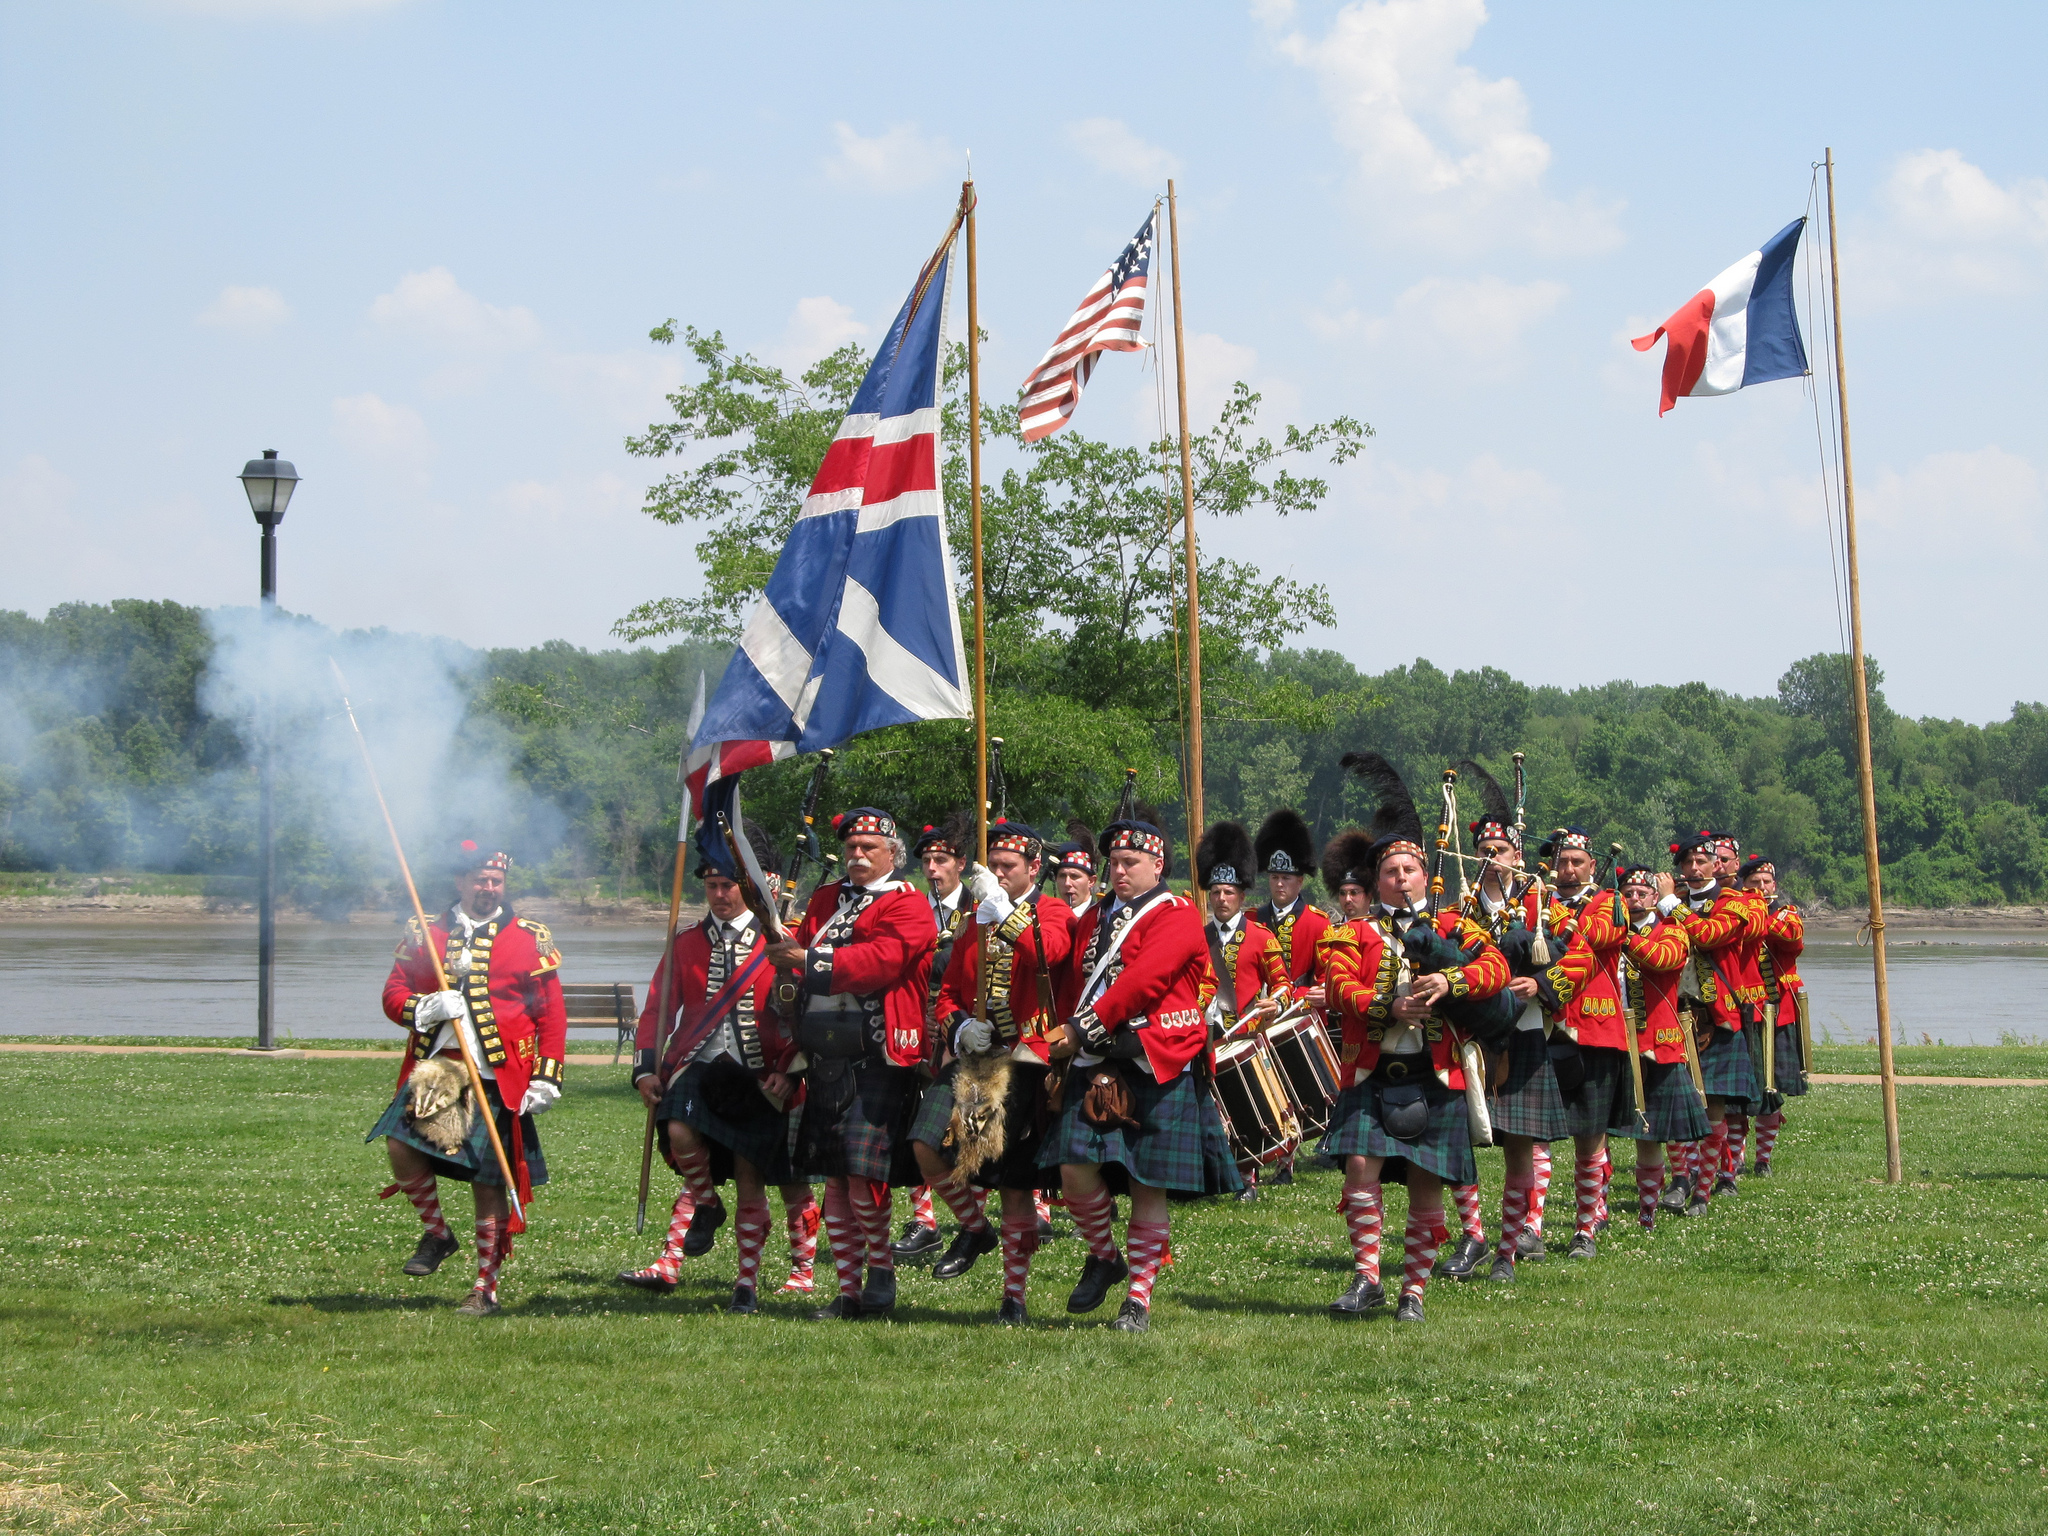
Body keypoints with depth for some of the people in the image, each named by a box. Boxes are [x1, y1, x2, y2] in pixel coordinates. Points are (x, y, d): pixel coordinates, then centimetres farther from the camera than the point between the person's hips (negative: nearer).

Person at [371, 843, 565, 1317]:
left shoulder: (530, 939, 6)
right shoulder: (424, 934, 11)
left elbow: (551, 1014, 5)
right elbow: (394, 994, 10)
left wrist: (546, 1078, -4)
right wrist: (425, 1008, -13)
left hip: (498, 1079, -2)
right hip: (435, 1069, 2)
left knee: (490, 1181, -1)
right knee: (400, 1146, -19)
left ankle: (485, 1287, 10)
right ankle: (436, 1233, 6)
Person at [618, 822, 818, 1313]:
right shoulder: (686, 943, 10)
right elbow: (658, 1009, 9)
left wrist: (788, 1071, -13)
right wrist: (646, 1068, -4)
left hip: (758, 1078, -2)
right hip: (699, 1068, 2)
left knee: (749, 1176, -2)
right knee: (681, 1132, -25)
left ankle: (747, 1284, 7)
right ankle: (707, 1205, 5)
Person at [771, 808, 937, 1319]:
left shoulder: (907, 906, -2)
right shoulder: (826, 900, 20)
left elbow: (881, 960, -18)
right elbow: (799, 945, 13)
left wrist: (811, 961, -23)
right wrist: (785, 955, -11)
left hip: (877, 1061, -6)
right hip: (826, 1060, 7)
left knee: (863, 1174, -13)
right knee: (833, 1178, 7)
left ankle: (882, 1268, 8)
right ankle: (848, 1290, 13)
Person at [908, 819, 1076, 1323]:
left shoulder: (1053, 913, 1)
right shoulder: (976, 917, 17)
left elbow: (1049, 952, -25)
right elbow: (948, 992, 19)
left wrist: (1008, 916, -39)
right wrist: (960, 1026, -2)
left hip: (1024, 1061, -5)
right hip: (971, 1057, 5)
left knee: (1017, 1186, -1)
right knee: (927, 1146, -17)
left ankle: (1015, 1297, 8)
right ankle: (974, 1229, 8)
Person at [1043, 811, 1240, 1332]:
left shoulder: (1177, 917, -5)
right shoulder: (1096, 917, 18)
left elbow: (1142, 980, -17)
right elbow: (1076, 980, 22)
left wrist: (1086, 1027, -18)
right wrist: (1070, 1038, 6)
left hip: (1158, 1072, -5)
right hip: (1096, 1068, 5)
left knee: (1148, 1188, 0)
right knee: (1076, 1169, -10)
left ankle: (1139, 1298, 10)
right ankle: (1103, 1257, 16)